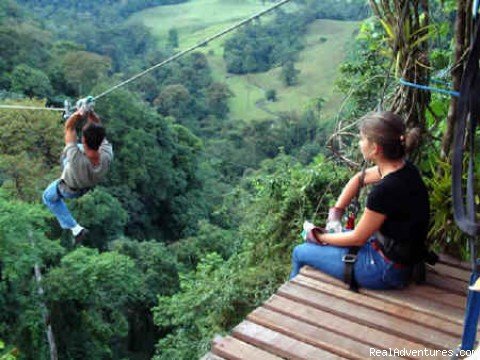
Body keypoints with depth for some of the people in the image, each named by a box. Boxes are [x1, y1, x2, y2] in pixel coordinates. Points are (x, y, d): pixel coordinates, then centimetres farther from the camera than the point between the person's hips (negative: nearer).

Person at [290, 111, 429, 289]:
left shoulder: (386, 190, -32)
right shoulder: (402, 168, -6)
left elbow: (357, 238, -18)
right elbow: (359, 179, 13)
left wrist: (321, 237, -3)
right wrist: (336, 211, 4)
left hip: (386, 270, -8)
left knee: (300, 252, 6)